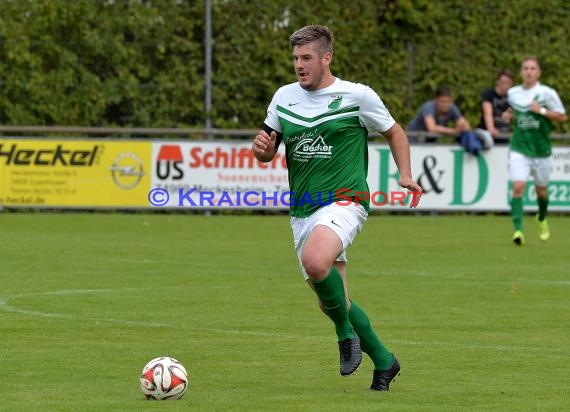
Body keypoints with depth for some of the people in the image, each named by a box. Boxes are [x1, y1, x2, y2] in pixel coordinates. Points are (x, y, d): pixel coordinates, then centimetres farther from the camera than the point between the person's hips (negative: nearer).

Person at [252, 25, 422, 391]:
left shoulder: (358, 96, -4)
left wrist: (405, 176, -1)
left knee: (315, 262, -35)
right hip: (302, 211, 6)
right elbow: (267, 151, 17)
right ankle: (384, 361, 25)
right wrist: (262, 148, -6)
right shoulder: (284, 97, 9)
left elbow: (394, 132, 11)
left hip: (343, 201, -6)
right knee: (332, 303, 6)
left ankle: (346, 334, -12)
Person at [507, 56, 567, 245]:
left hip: (541, 149, -1)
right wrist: (510, 116, 8)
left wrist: (541, 110, -18)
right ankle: (518, 230, -21)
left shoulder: (547, 93, -9)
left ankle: (542, 219, 44)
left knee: (541, 189, 14)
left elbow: (562, 116, -8)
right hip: (519, 149, 1)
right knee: (518, 187, -16)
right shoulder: (512, 93, 4)